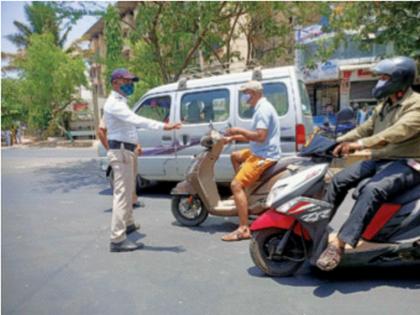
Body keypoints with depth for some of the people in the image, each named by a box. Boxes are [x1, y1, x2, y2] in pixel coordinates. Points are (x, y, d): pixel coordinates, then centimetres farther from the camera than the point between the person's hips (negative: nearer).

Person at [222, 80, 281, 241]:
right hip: (260, 152, 11)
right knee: (235, 156, 30)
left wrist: (239, 130, -17)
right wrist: (233, 138, 12)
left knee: (235, 185, -17)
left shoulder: (263, 110, -17)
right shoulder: (261, 108, 17)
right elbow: (254, 135, 20)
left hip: (264, 156, -11)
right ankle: (243, 191, 28)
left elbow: (260, 136, -27)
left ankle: (244, 229, -18)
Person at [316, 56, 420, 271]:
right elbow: (365, 129, 20)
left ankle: (338, 244, -38)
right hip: (380, 160, 9)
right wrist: (338, 143, 6)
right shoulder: (384, 105, 18)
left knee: (372, 191, -34)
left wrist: (361, 144, -38)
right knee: (339, 180, -2)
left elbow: (397, 132, -28)